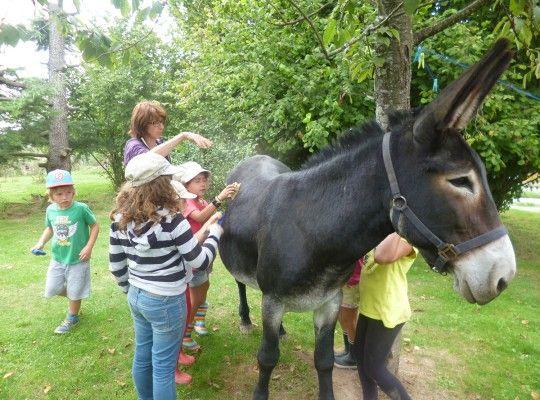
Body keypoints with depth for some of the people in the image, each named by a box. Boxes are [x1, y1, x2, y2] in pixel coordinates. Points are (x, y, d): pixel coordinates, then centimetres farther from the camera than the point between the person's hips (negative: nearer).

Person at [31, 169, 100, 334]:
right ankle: (73, 296, 43)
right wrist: (41, 242, -5)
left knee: (74, 293, 9)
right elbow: (49, 229, 12)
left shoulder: (81, 208, -20)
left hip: (77, 259, -4)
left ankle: (72, 318, 36)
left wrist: (89, 247, -16)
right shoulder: (50, 210, -6)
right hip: (57, 258, 5)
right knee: (51, 290, 13)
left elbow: (95, 226, -9)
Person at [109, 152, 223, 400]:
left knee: (142, 357, 24)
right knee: (163, 366, 11)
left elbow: (116, 265, 5)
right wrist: (214, 234, -2)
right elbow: (200, 262, -18)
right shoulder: (170, 219, -24)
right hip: (167, 302, -7)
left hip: (136, 298, 7)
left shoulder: (120, 219, -4)